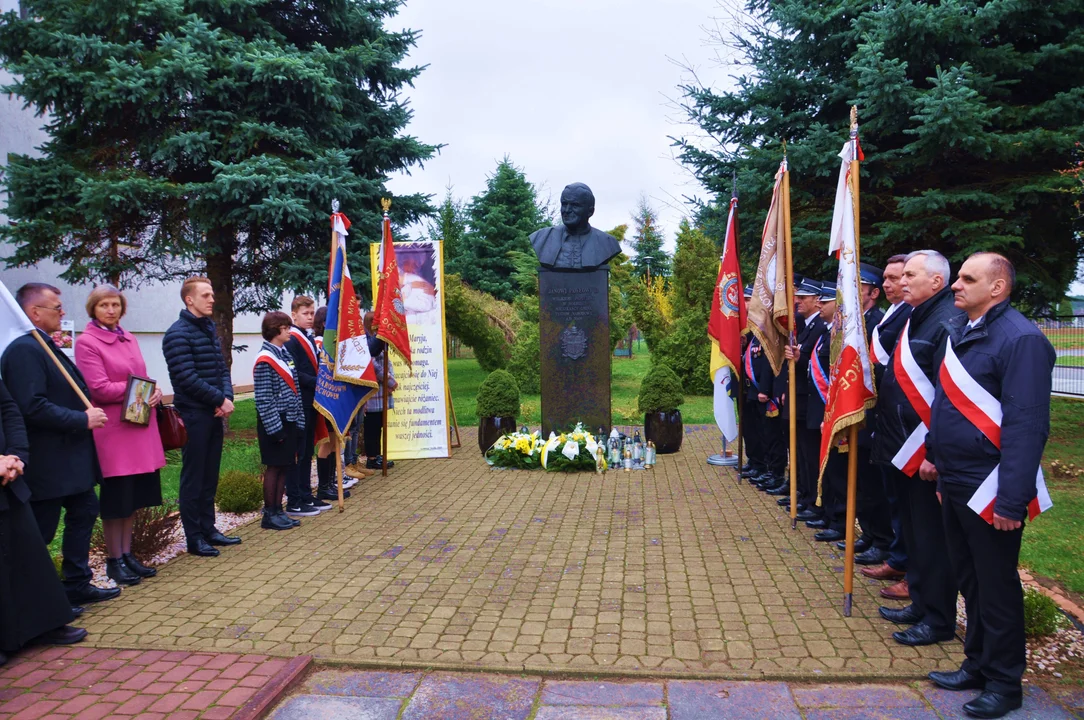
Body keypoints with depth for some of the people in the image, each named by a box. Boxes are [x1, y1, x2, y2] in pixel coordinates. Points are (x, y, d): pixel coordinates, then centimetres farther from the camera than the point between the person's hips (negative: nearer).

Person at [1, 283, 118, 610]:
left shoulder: (44, 346, 14)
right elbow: (31, 406, -28)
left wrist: (87, 413, 9)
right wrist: (83, 420, -21)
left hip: (69, 457, 11)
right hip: (48, 463, -11)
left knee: (84, 512, 17)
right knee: (40, 532, 1)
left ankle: (78, 585, 29)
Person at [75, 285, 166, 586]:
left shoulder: (129, 339, 12)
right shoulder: (86, 342, -9)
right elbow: (99, 389, -16)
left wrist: (154, 392, -5)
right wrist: (138, 389, -10)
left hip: (140, 427, 6)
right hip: (112, 429, -6)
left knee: (135, 496, 13)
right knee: (116, 498, 3)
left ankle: (127, 554, 25)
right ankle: (114, 560, 17)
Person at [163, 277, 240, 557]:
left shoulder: (210, 329, 13)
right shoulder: (178, 333, -12)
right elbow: (186, 377, -19)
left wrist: (228, 397, -4)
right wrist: (220, 400, -14)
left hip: (214, 414, 8)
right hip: (194, 415, -8)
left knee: (210, 476, 14)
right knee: (193, 478, 1)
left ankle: (208, 529, 24)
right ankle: (194, 537, 10)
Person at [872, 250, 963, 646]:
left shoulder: (949, 323, -17)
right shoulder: (916, 319, 13)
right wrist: (888, 436, 16)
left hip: (929, 453, -10)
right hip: (905, 450, 10)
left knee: (931, 537, 3)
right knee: (913, 532, 19)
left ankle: (938, 619, 17)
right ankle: (920, 603, 33)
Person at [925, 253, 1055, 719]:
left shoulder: (1020, 339, -18)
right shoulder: (959, 330, 9)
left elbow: (1027, 426, -22)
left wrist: (1011, 501, -23)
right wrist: (933, 453, 19)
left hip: (989, 489, -8)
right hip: (953, 481, 8)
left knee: (996, 587, 7)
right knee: (968, 579, 19)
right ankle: (978, 665, 36)